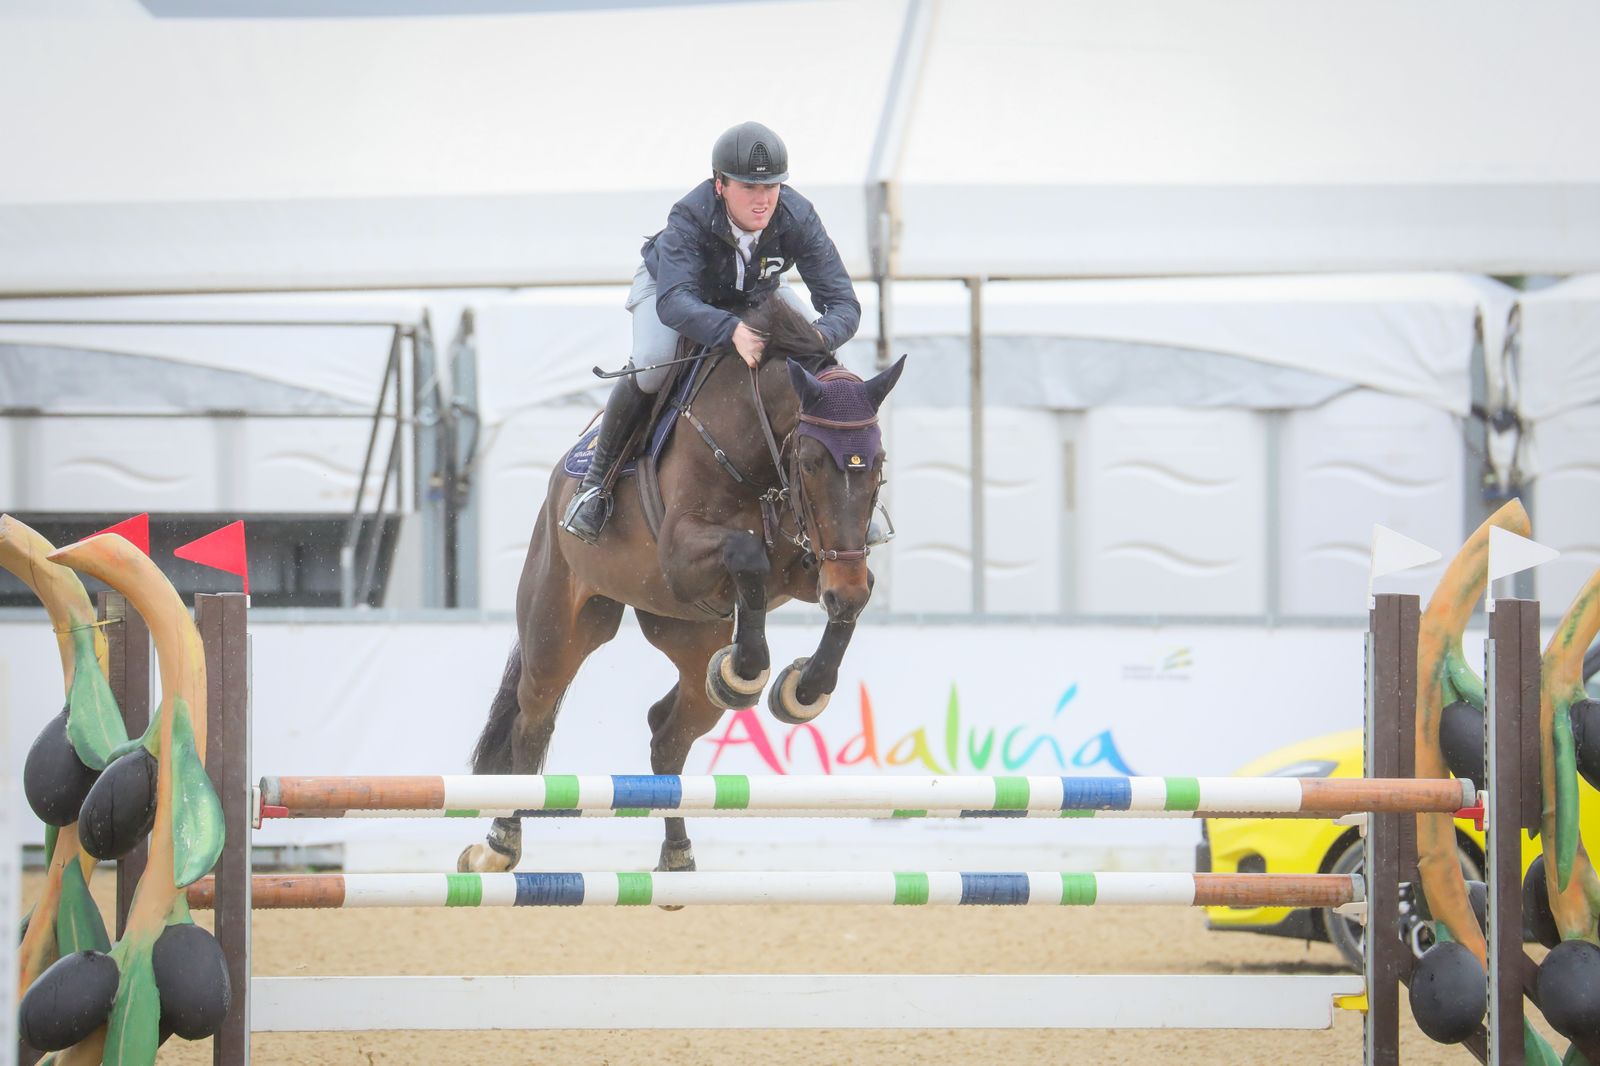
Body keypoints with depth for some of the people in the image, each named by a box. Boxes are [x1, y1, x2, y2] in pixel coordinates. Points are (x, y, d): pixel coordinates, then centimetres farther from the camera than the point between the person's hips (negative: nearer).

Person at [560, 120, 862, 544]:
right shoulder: (690, 218, -40)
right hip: (672, 283, -3)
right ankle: (595, 480, -11)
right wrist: (732, 331, -72)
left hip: (758, 294, 3)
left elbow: (843, 302, -34)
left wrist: (820, 337, -58)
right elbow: (673, 301, -53)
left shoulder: (798, 218, -34)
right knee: (651, 364, -31)